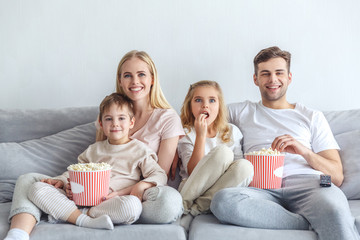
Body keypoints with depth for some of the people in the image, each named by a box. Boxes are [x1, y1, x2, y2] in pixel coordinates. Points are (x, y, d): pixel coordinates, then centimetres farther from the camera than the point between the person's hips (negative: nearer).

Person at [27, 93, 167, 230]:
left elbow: (160, 175, 7)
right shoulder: (94, 150, 26)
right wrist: (61, 180, 9)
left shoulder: (139, 150, 14)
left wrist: (141, 185, -13)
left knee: (132, 205, -40)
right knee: (37, 188, -14)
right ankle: (83, 220, -31)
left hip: (112, 203, -3)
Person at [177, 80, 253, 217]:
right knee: (223, 152, -25)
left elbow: (239, 168, 12)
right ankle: (184, 202, -23)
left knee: (246, 166, -26)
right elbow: (192, 172, -12)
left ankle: (197, 207, -25)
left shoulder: (232, 132, 10)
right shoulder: (186, 134, 0)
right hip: (191, 189, -3)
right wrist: (201, 136, -17)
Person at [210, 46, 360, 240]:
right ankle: (313, 224, -24)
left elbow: (337, 176, 15)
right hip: (262, 189, 4)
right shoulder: (240, 112, 27)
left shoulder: (312, 117, 24)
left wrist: (304, 151, -5)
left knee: (335, 211, -42)